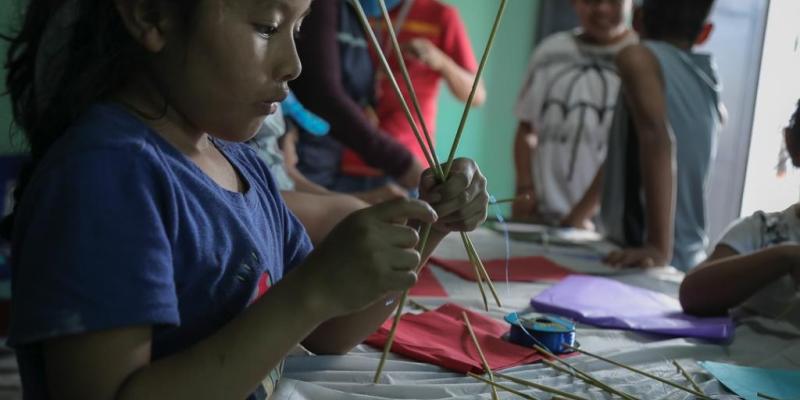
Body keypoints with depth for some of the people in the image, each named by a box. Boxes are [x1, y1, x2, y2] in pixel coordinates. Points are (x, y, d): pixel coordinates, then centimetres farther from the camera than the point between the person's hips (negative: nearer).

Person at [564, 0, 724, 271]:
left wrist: (659, 248, -26)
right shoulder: (709, 81, 16)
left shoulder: (640, 57, -5)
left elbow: (657, 139, -20)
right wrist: (575, 218, 32)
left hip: (643, 259, -7)